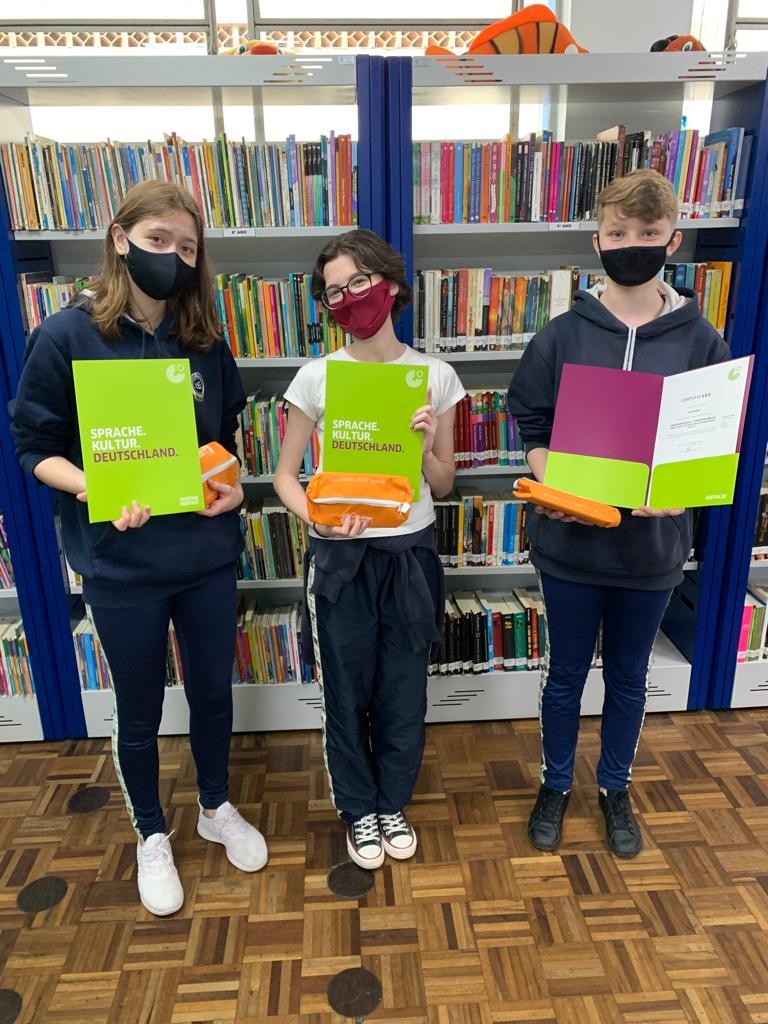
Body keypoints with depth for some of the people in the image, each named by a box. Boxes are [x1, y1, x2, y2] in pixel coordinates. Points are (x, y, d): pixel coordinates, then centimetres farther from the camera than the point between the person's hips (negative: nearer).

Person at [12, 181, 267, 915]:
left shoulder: (205, 341, 1)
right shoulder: (66, 335, -9)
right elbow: (34, 446, -6)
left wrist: (232, 486, -10)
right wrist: (96, 490, -24)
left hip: (207, 552, 3)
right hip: (120, 564, -3)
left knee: (213, 691, 18)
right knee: (139, 710, 14)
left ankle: (216, 808, 45)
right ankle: (151, 835, 41)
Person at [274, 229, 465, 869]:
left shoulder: (436, 376, -2)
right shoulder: (317, 377, -5)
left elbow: (444, 485, 4)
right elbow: (285, 474, -1)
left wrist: (424, 445, -17)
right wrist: (316, 518, -21)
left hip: (410, 553, 1)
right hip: (340, 558, -1)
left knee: (403, 693, 13)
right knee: (346, 693, 12)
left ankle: (393, 803, 39)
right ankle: (359, 810, 37)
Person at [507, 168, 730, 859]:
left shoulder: (701, 341, -3)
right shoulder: (562, 335, -5)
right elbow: (531, 428, -1)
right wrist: (552, 487, -19)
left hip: (653, 543, 1)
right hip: (571, 540, -1)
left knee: (628, 676, 19)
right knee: (566, 672, 15)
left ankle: (615, 790, 42)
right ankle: (555, 785, 38)